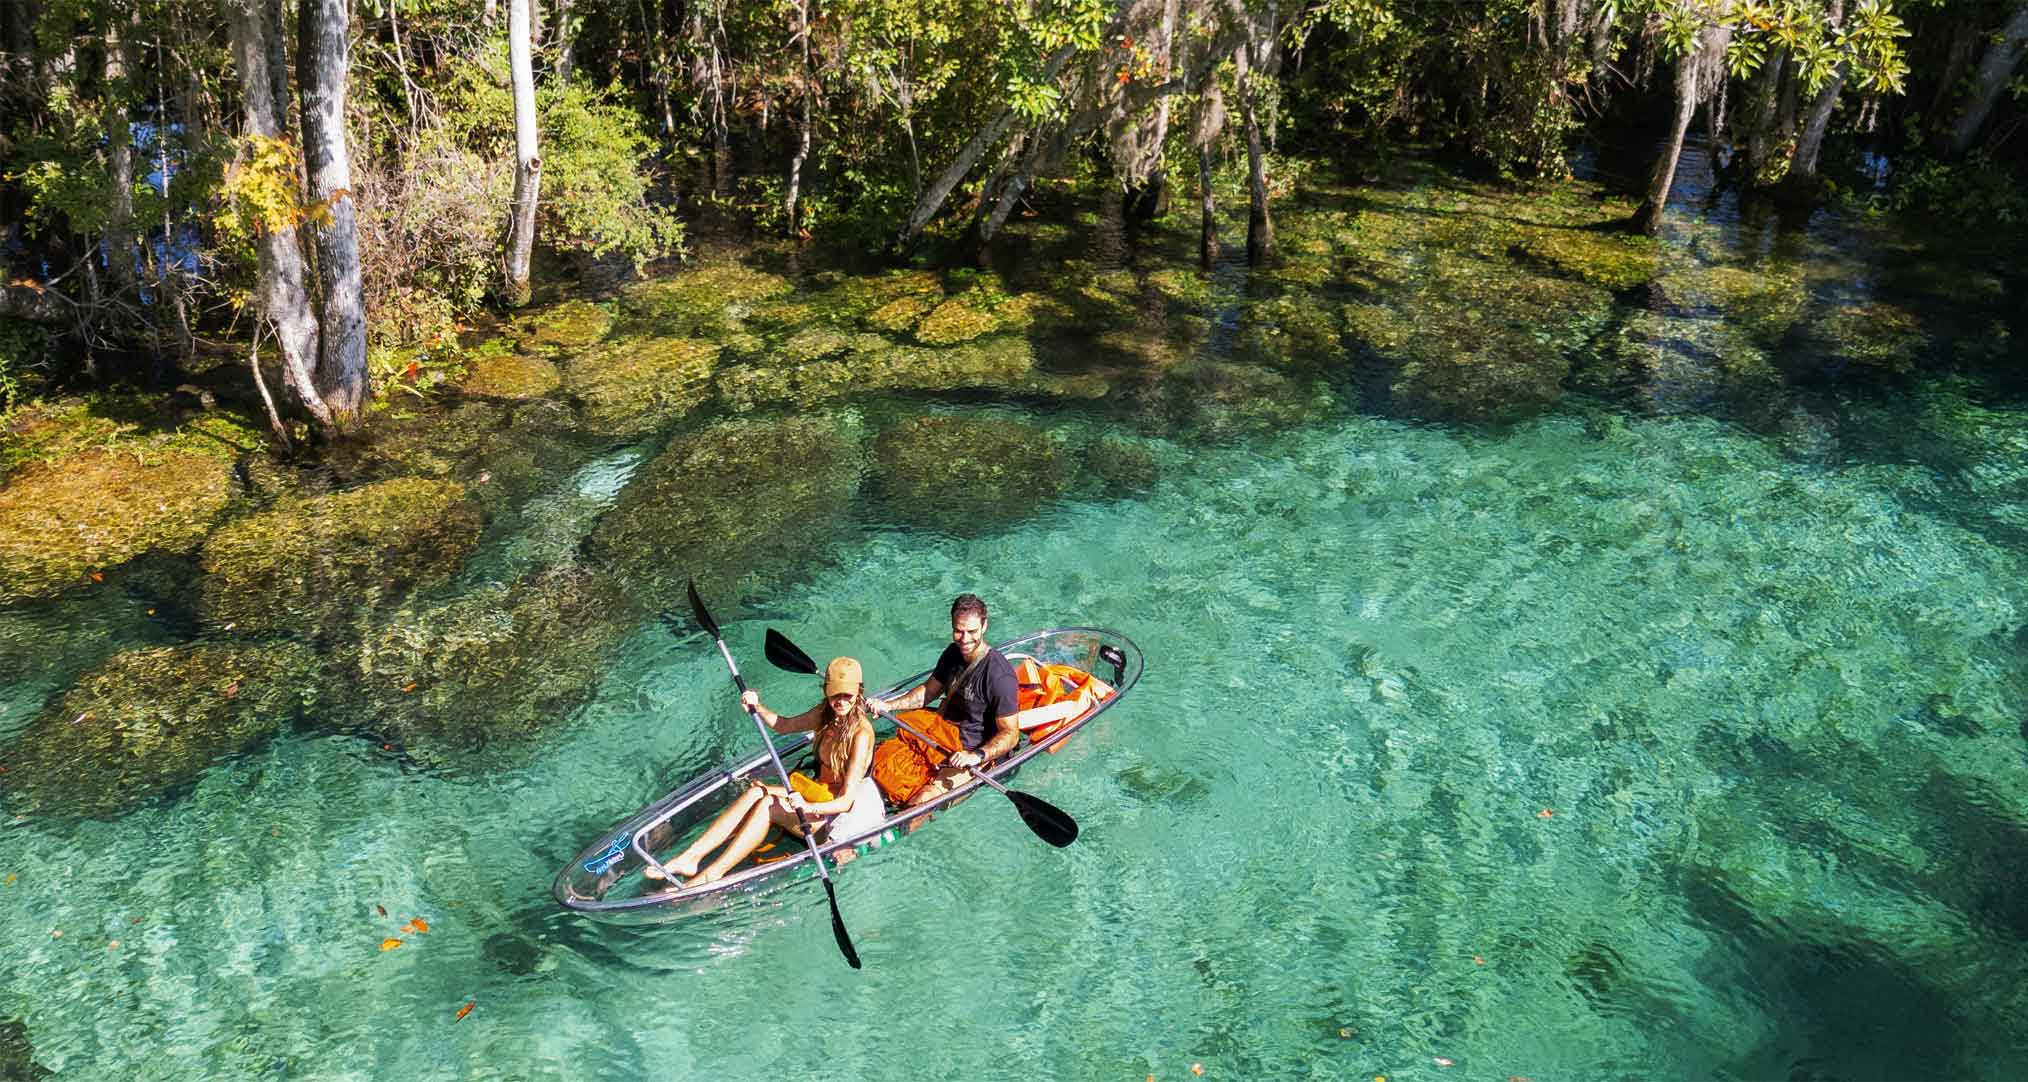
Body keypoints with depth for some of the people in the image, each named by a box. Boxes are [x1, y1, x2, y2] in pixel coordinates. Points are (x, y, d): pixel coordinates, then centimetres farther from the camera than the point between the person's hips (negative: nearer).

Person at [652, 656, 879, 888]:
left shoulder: (861, 734, -23)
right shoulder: (826, 713, -1)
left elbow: (846, 801, -26)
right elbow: (784, 725, 16)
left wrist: (808, 807, -41)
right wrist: (757, 707, -2)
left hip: (838, 815, -7)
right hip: (818, 794, 7)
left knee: (767, 805, -24)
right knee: (757, 792, -14)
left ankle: (710, 875, -24)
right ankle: (691, 856, -17)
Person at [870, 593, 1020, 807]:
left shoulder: (999, 675, -26)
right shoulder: (953, 653, -1)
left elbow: (1010, 734, -22)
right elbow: (929, 690, 15)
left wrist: (977, 756, -36)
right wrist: (888, 706, 3)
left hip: (973, 752, -8)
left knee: (918, 804, -21)